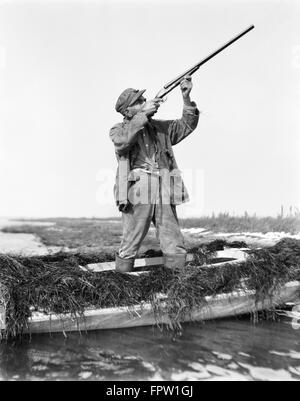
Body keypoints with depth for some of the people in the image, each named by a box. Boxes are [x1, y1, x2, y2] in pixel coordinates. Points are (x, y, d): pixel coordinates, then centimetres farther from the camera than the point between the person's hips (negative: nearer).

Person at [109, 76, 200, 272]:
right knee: (130, 247, 1)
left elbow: (187, 125, 13)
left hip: (165, 196, 4)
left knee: (176, 249, 3)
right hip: (137, 195, -4)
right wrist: (143, 114, -15)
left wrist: (186, 99, -1)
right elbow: (123, 140, -15)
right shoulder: (118, 129, 8)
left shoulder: (161, 127, 20)